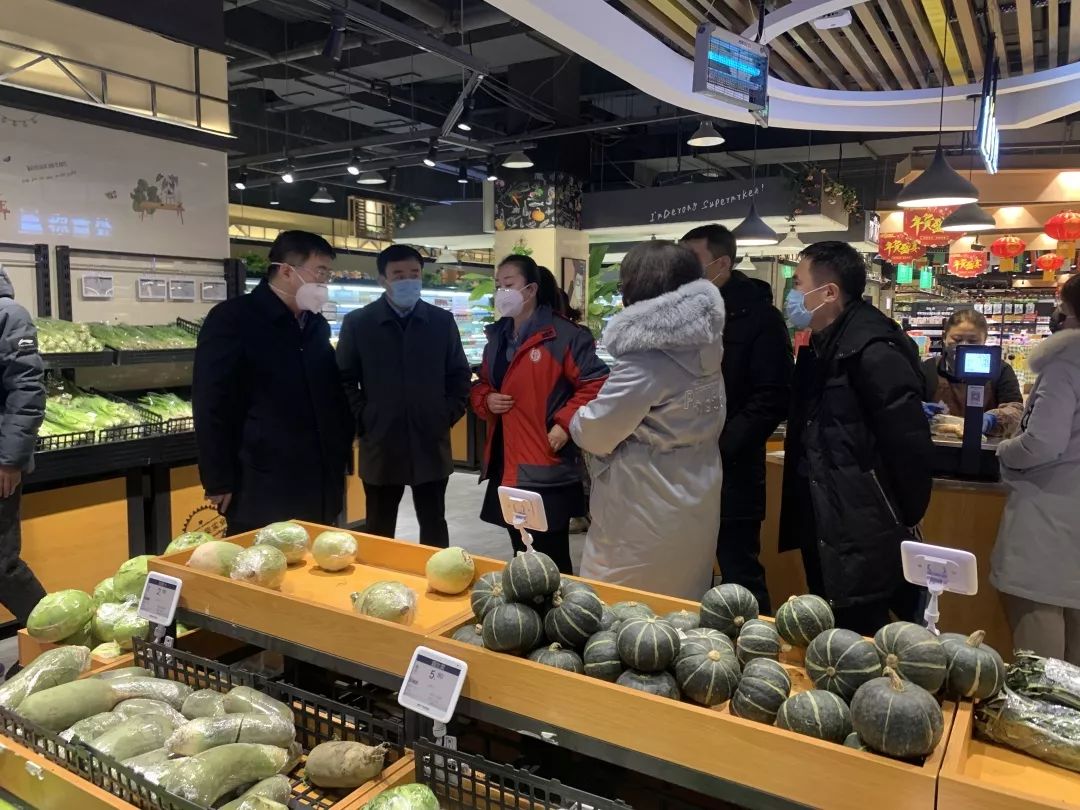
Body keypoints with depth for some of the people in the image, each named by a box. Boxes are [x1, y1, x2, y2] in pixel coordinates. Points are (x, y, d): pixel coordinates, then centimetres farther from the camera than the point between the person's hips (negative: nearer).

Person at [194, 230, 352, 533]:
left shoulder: (317, 324, 12)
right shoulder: (232, 319, -8)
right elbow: (211, 407, -11)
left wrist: (339, 465, 15)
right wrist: (218, 484, -12)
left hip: (319, 492, 6)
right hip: (260, 494, -6)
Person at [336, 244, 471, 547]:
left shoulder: (442, 321, 4)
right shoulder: (357, 322, 0)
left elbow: (460, 375, 10)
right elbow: (344, 379, 3)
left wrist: (449, 415, 0)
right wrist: (362, 420, -4)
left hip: (432, 446, 1)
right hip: (380, 446, -1)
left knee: (434, 526, 11)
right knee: (380, 531, 10)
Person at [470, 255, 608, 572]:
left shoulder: (564, 335, -10)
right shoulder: (497, 337, 14)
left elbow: (594, 385, -13)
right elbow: (480, 385, 23)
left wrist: (566, 424, -21)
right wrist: (485, 400, 1)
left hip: (547, 468, -7)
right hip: (505, 465, 7)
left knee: (550, 561, 2)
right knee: (521, 556, 19)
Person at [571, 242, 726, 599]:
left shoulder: (648, 360, -22)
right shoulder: (703, 349, 3)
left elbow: (594, 434, -16)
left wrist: (576, 420, 6)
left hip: (646, 510, -8)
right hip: (694, 501, 8)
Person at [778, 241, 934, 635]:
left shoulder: (873, 350, -21)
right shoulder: (824, 347, 10)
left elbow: (910, 443, -22)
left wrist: (904, 519, -11)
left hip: (864, 541, -9)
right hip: (828, 532, 9)